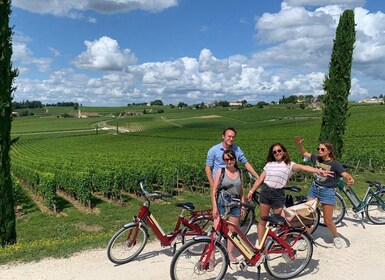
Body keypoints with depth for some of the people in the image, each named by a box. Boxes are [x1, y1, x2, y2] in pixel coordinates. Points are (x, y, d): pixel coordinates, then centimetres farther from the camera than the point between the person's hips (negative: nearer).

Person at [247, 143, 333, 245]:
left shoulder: (289, 165, 1)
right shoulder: (269, 164, 10)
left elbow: (303, 167, -16)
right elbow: (260, 179, 13)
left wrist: (318, 170, -31)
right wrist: (251, 191, 11)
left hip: (278, 194, -2)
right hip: (265, 192, 2)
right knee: (262, 222, 8)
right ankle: (260, 245, 18)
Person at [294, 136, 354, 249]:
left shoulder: (334, 164, -15)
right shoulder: (316, 158, -1)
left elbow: (345, 174, -25)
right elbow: (304, 153, 13)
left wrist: (350, 179, -48)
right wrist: (299, 144, -4)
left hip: (328, 191, -4)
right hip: (314, 188, 4)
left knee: (328, 221, 3)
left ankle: (335, 237, 31)